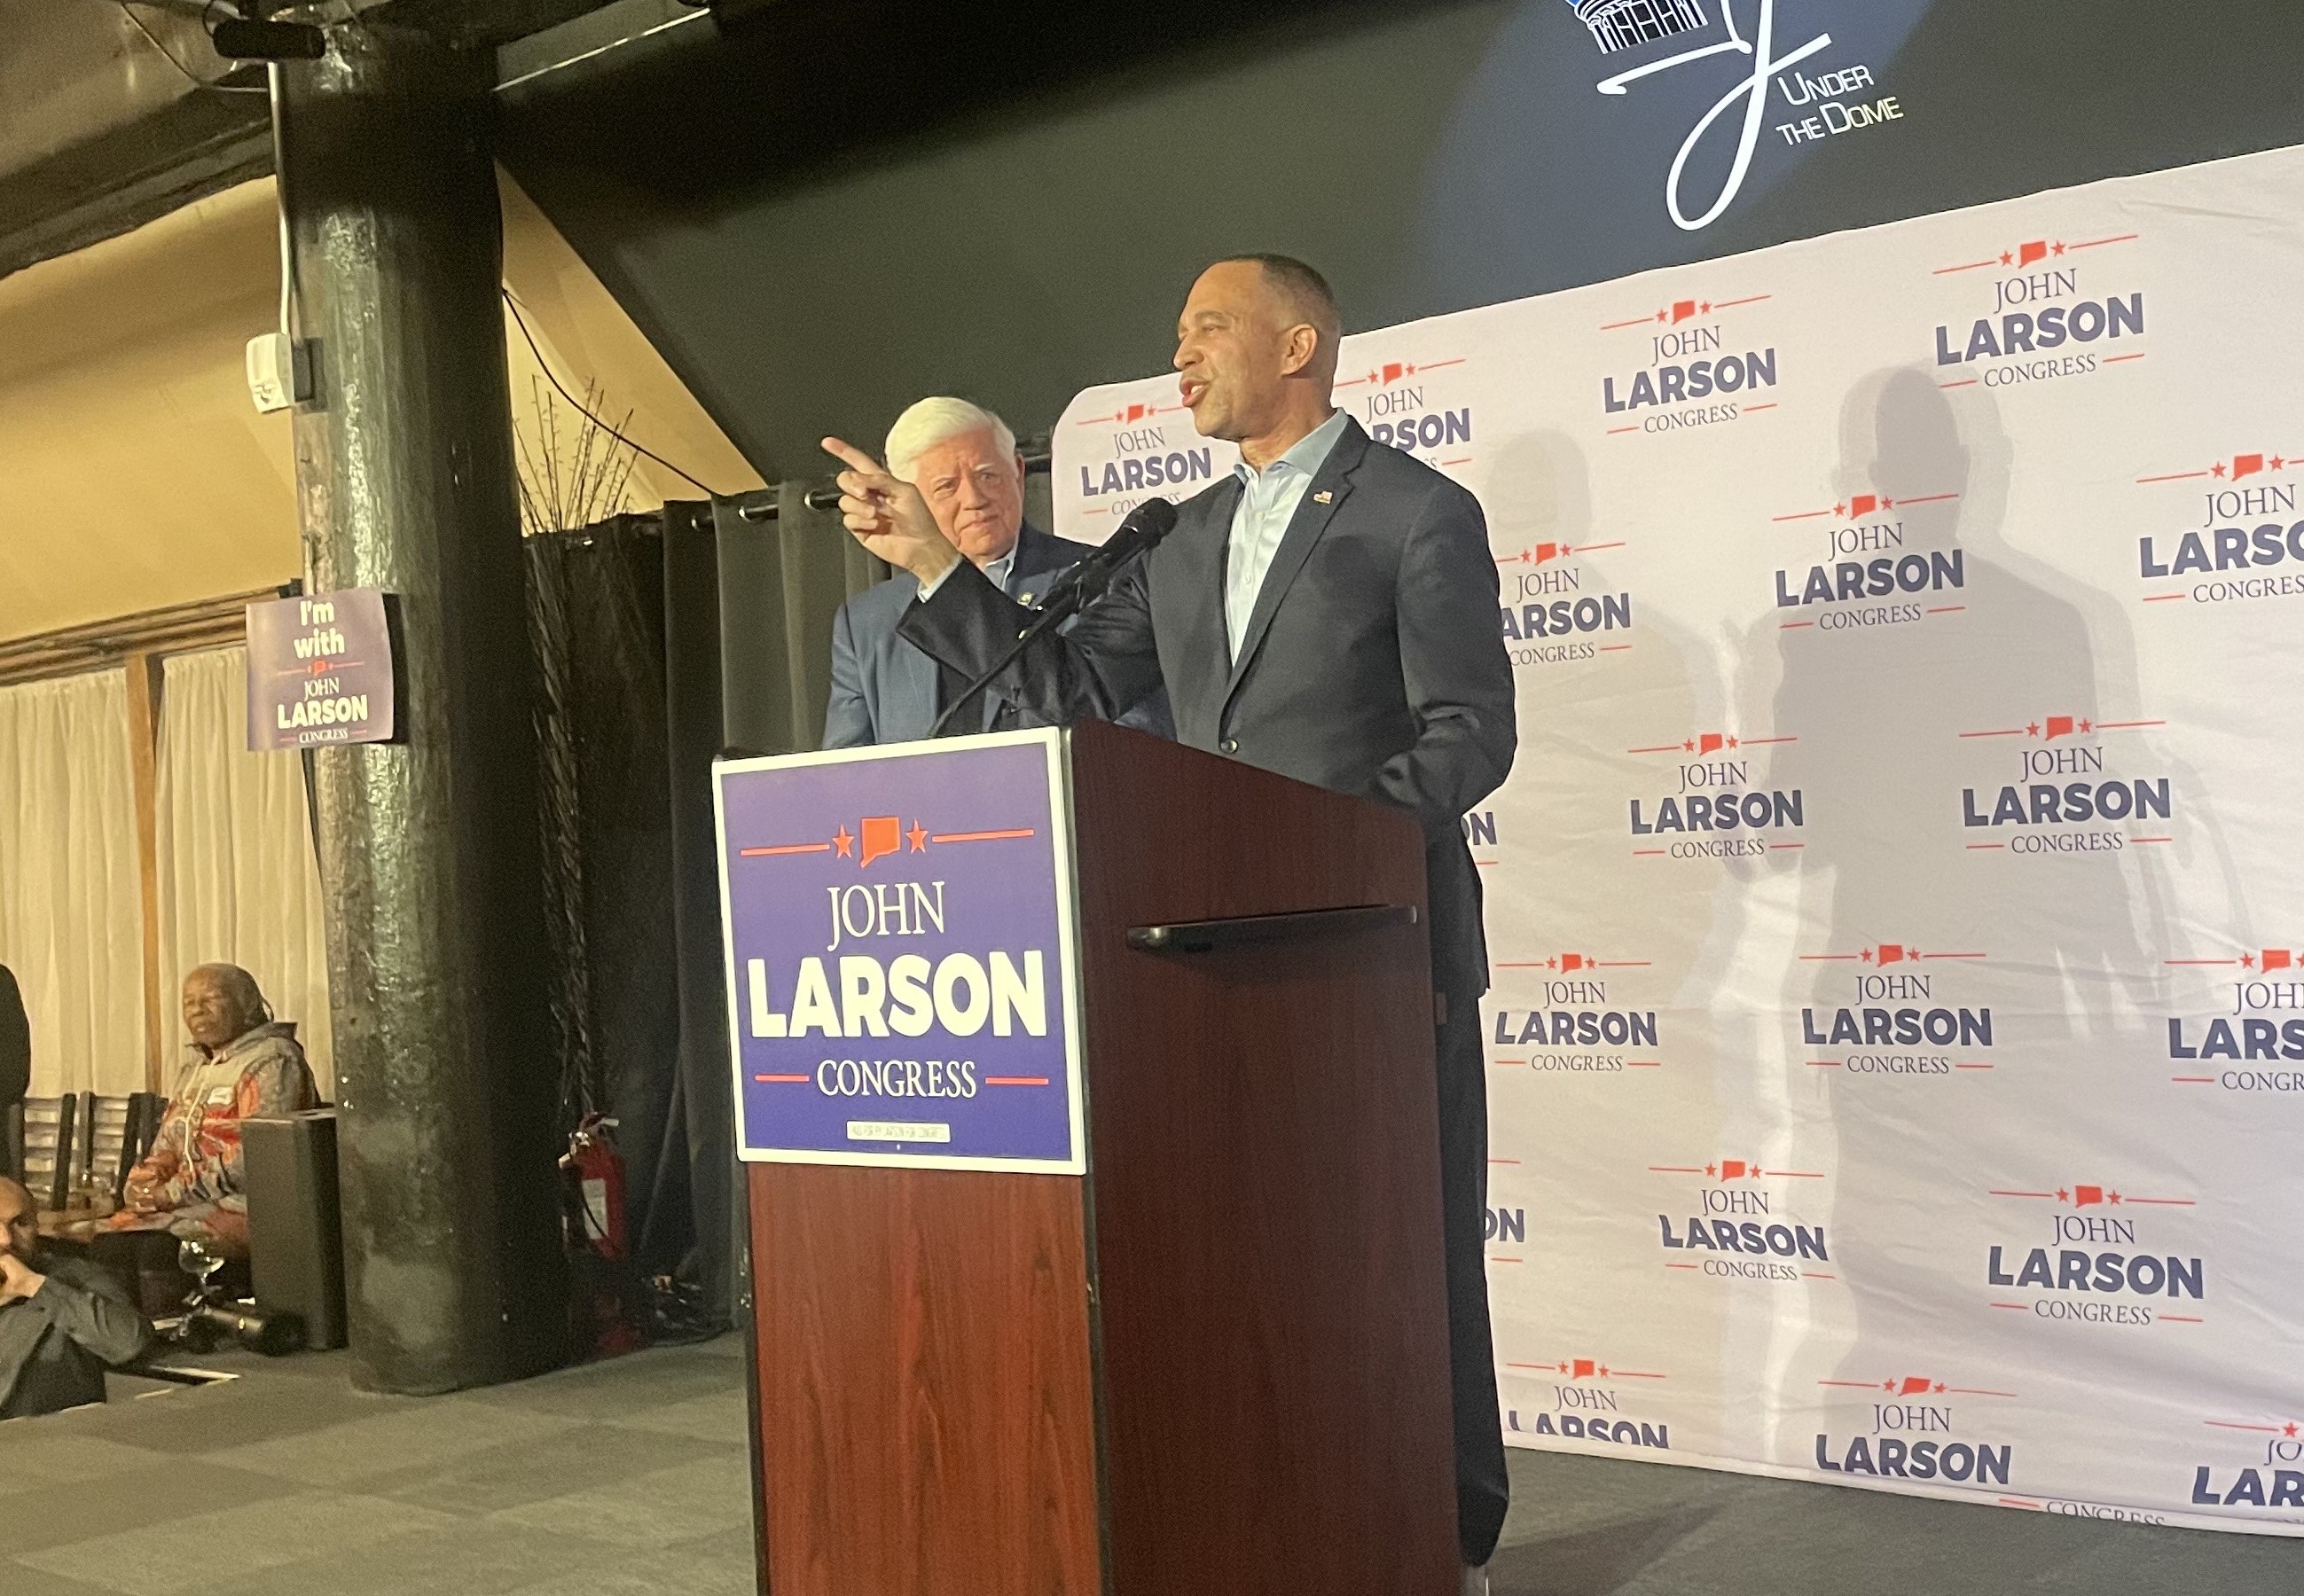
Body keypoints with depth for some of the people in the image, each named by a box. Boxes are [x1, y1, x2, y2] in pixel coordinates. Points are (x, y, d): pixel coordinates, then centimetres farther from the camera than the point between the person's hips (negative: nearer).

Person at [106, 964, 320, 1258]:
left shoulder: (271, 1061, -6)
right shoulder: (197, 1068, 23)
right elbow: (165, 1146, 23)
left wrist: (175, 1192, -14)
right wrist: (151, 1174, -1)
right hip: (189, 1205, 8)